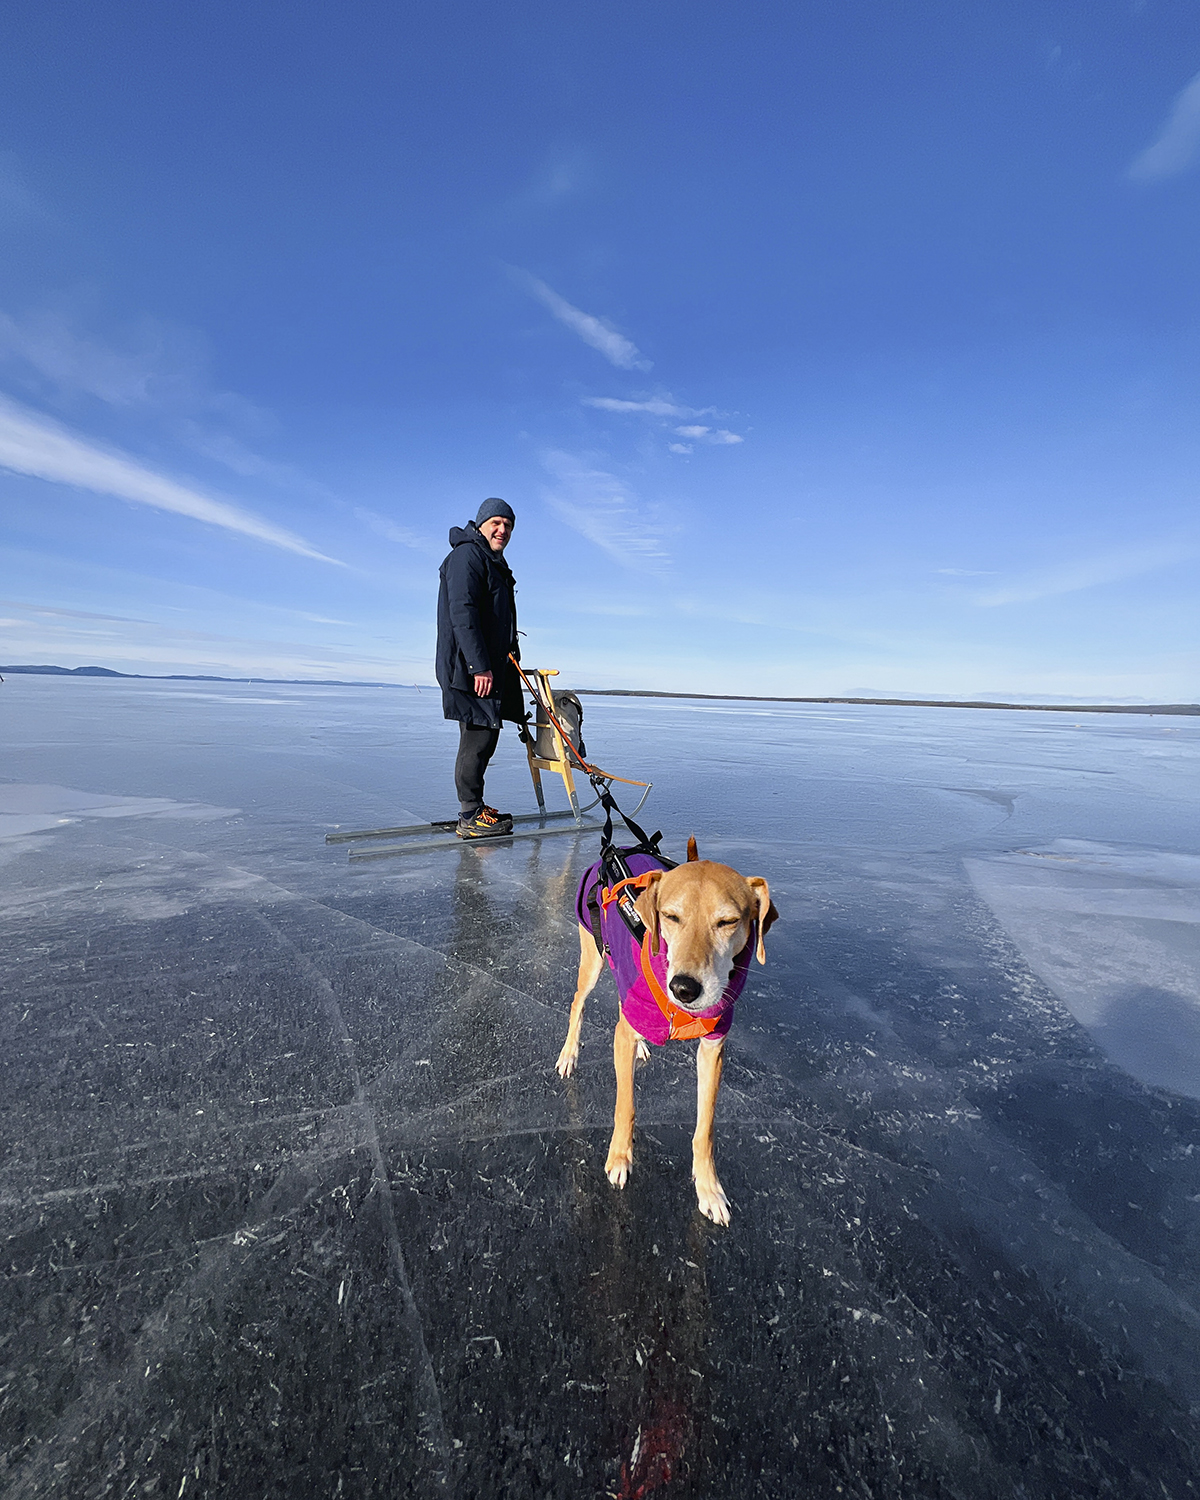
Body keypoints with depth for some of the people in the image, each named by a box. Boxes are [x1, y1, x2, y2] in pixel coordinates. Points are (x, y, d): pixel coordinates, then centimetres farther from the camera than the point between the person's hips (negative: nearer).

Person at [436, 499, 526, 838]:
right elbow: (462, 614, -20)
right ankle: (470, 818, -2)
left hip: (492, 667, 10)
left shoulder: (495, 564, 24)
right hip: (470, 667, -10)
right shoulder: (467, 556, -8)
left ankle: (474, 809, 22)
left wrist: (504, 665, 23)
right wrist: (479, 667, -25)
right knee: (478, 736, -9)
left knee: (485, 736, 12)